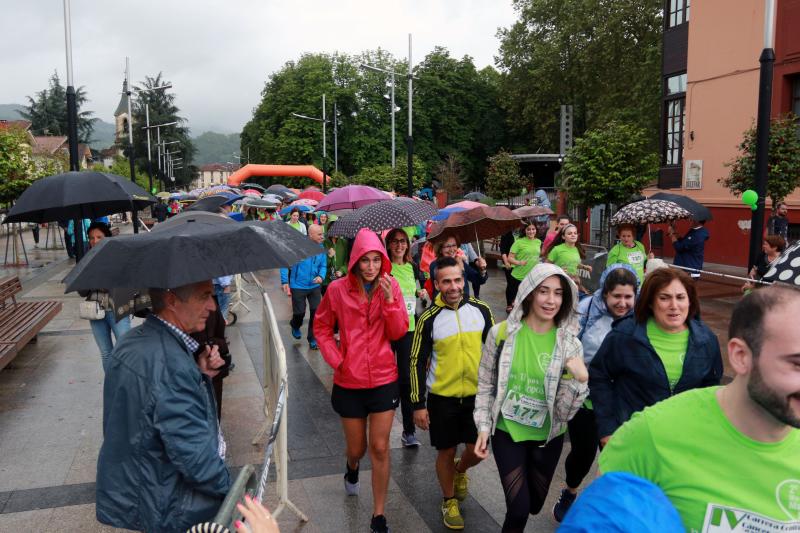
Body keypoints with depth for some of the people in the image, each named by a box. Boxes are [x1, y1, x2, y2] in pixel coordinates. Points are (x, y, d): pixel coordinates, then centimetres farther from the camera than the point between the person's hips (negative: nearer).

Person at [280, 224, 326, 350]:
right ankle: (295, 326, 42)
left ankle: (312, 339, 14)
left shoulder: (321, 249, -1)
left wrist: (321, 276, -14)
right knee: (299, 312, 5)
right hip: (298, 286, -3)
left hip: (315, 286, 3)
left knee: (316, 312, -3)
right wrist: (285, 282, -14)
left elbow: (323, 266, 8)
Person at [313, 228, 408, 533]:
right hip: (349, 382, 0)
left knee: (380, 448, 1)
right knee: (357, 448, 15)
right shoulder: (338, 289, -8)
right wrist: (335, 359, -5)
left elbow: (399, 333, -8)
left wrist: (389, 299, -21)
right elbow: (322, 327, 5)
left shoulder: (390, 286, -5)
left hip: (383, 380, 0)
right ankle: (352, 469, 53)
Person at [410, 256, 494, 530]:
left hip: (477, 394, 2)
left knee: (477, 450, 9)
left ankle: (460, 470, 43)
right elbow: (418, 362, -6)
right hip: (442, 397, -2)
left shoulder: (481, 310, -5)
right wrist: (418, 404, -7)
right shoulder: (429, 318, -12)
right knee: (446, 452, 10)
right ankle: (449, 501, 34)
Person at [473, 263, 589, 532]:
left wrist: (580, 378, -26)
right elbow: (486, 384, -1)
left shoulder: (570, 344, -11)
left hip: (548, 437, 2)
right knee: (519, 508, -6)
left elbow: (564, 410, -11)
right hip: (507, 432, -2)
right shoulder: (502, 333, -13)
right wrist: (483, 427, -5)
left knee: (534, 505, 20)